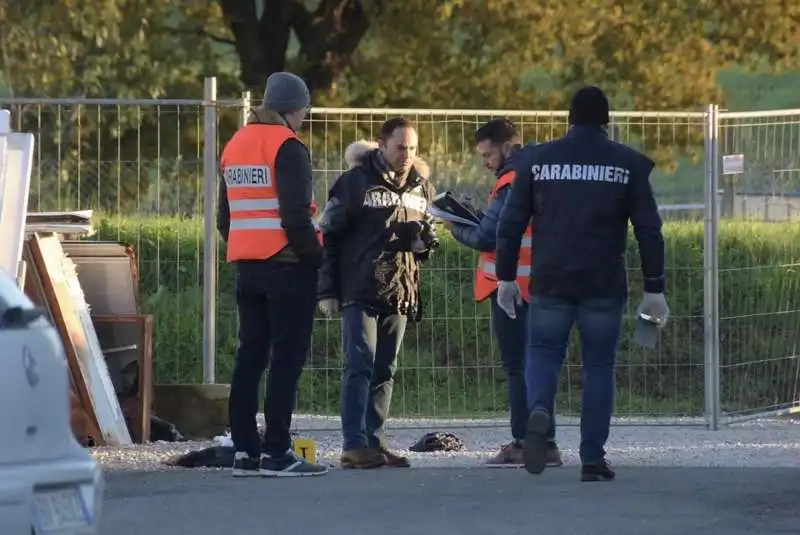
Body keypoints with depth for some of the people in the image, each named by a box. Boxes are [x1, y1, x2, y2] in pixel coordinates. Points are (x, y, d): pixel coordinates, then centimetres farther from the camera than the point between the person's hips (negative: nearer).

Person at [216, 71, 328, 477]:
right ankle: (277, 453, -8)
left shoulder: (235, 146, 15)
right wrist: (314, 254, -9)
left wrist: (242, 251, 19)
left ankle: (244, 451, 10)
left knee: (250, 356, 10)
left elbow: (224, 218, 19)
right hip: (287, 266, -8)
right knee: (287, 358, -5)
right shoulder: (286, 146, -11)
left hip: (247, 266, 8)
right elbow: (295, 215, -19)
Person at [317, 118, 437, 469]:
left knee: (384, 372, 8)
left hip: (399, 295, 6)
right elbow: (329, 236, -4)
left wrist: (422, 239, -3)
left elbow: (429, 240, 24)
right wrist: (327, 291, -7)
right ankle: (355, 445, -17)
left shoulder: (422, 189, 13)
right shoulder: (356, 182, -4)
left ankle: (374, 442, 14)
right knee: (360, 365, -13)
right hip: (359, 292, -6)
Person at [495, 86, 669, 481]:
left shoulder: (537, 160, 4)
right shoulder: (627, 164, 3)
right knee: (599, 366, 8)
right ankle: (593, 459, 5)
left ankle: (539, 411, -21)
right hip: (603, 286, 0)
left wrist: (506, 276, 10)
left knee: (543, 352, 11)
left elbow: (511, 222, 3)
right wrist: (654, 288, 5)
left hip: (550, 284, 0)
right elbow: (649, 231, 1)